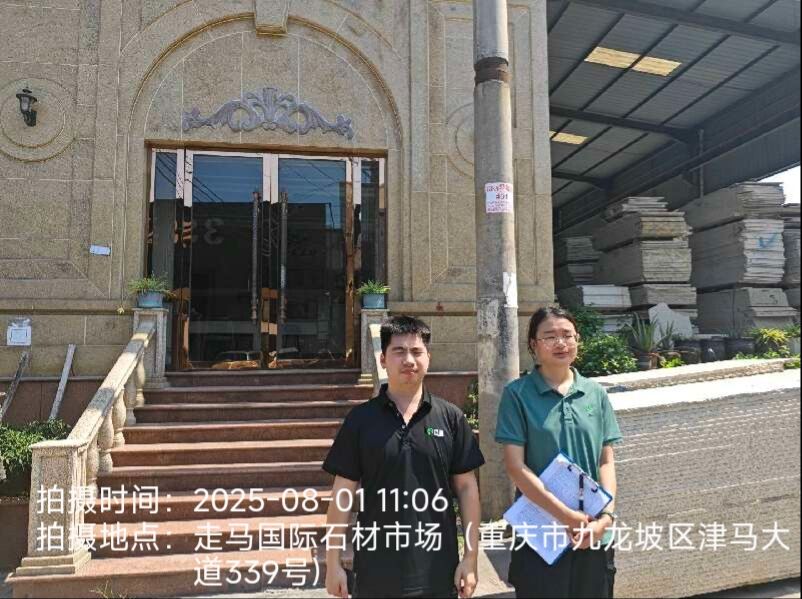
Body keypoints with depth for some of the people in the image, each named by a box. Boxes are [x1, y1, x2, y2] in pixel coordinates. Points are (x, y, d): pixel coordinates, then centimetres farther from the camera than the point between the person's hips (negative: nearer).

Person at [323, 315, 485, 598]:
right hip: (375, 573, 0)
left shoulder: (451, 417, -2)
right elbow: (343, 492, -2)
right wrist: (333, 562, -1)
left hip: (438, 571, 1)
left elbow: (466, 487, 1)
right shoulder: (360, 419, -4)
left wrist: (471, 557, 0)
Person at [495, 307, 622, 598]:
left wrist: (607, 514, -9)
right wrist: (566, 516, -15)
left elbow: (606, 461, 5)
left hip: (595, 534, 4)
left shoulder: (596, 393, 4)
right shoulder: (518, 394, -8)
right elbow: (515, 466, -12)